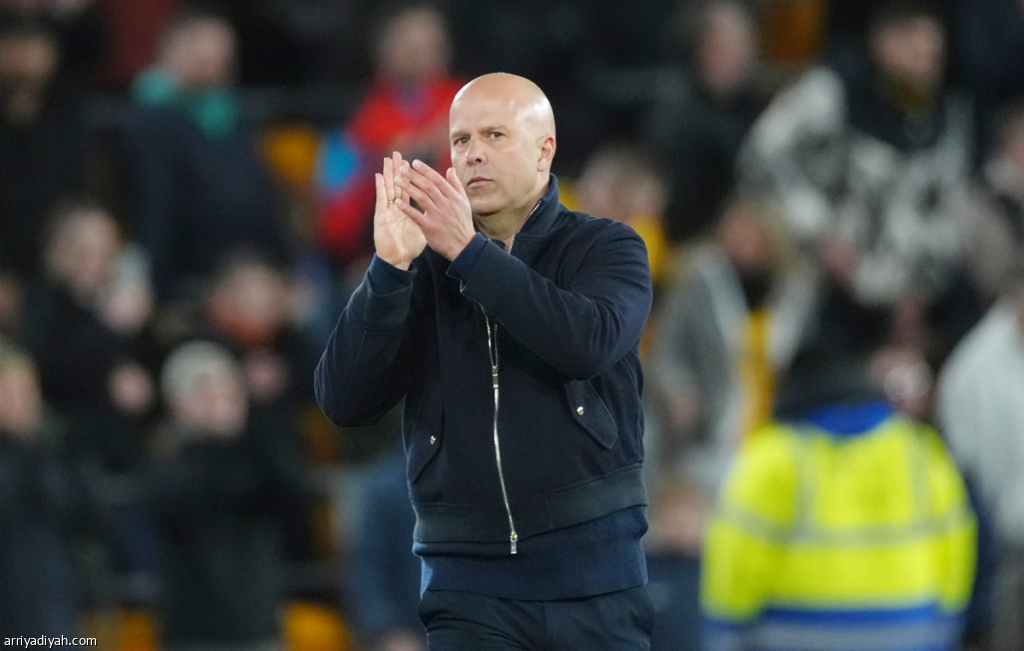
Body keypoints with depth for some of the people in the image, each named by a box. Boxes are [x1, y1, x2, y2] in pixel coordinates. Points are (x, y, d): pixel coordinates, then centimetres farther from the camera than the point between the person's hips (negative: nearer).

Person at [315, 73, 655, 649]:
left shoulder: (607, 249, 5)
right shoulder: (420, 268, 9)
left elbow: (591, 343, -16)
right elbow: (344, 401, -2)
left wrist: (469, 251, -18)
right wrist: (390, 266, -13)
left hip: (592, 579, -1)